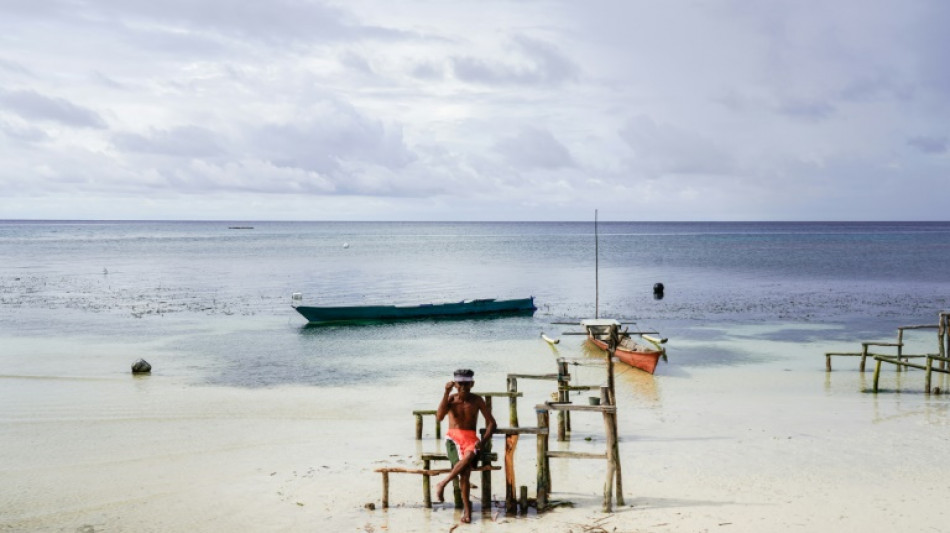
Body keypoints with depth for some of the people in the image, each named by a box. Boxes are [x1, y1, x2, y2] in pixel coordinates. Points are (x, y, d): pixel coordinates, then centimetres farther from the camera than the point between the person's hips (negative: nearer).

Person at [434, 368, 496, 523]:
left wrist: (483, 441, -10)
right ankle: (467, 508, -23)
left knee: (470, 455, -38)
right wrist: (447, 393, -15)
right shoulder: (451, 399, 4)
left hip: (470, 438, 1)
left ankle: (443, 483, -24)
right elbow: (439, 416, -13)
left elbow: (491, 422, 6)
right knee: (464, 470, -30)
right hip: (453, 436, -1)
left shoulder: (476, 400, 6)